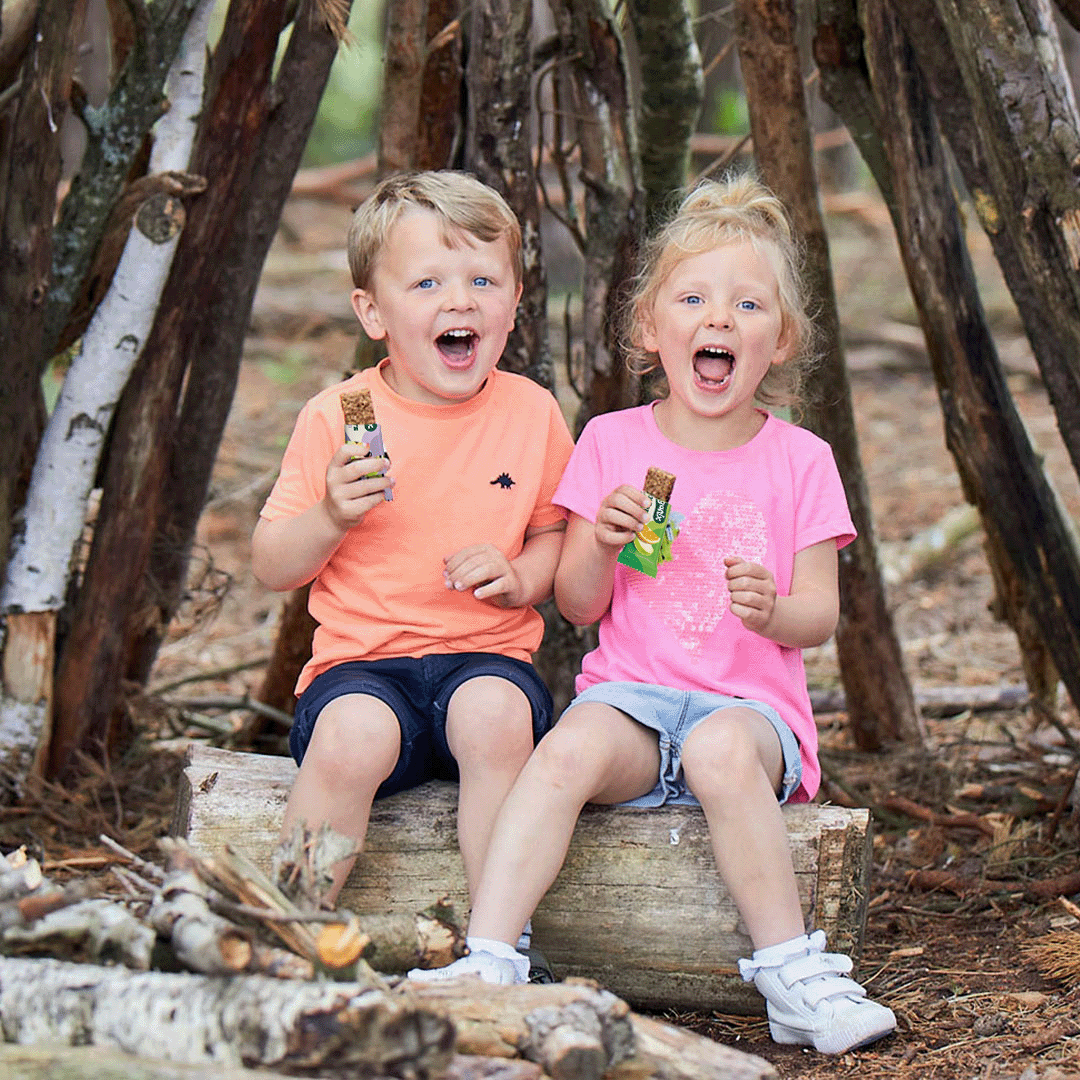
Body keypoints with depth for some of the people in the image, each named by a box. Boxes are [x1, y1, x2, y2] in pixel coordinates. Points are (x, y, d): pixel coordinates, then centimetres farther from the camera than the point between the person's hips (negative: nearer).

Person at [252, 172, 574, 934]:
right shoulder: (335, 419, 1)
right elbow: (271, 569, 5)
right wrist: (331, 515, -15)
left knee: (496, 714, -34)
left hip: (489, 653, 1)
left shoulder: (531, 414, 7)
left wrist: (523, 576, -6)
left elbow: (558, 536, 17)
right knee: (351, 735, -35)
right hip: (362, 661, -1)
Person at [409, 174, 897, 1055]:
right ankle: (488, 964, -35)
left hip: (749, 701, -1)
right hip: (632, 690, 1)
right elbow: (578, 606, 8)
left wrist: (774, 610, -19)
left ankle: (795, 982, -27)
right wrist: (601, 544, -14)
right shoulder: (613, 443, 8)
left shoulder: (798, 460, 7)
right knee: (570, 749, -33)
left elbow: (820, 618, 4)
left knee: (721, 751, -36)